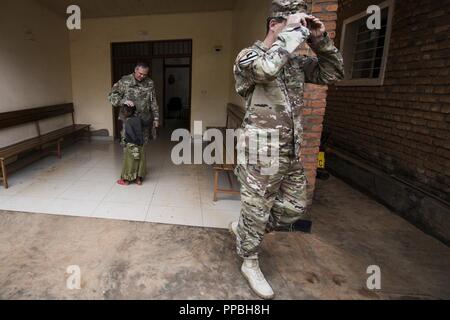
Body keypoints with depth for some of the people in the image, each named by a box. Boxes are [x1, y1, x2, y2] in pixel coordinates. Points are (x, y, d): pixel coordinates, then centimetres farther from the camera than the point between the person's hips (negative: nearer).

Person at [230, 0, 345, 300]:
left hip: (292, 154, 8)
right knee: (257, 212, 6)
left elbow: (334, 73, 14)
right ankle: (250, 264, 31)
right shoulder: (248, 57, -9)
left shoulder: (295, 60, 12)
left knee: (295, 208, 18)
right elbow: (267, 68, -33)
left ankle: (243, 229, 38)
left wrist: (320, 40, 3)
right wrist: (295, 31, -20)